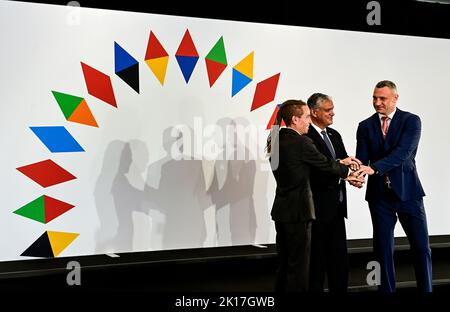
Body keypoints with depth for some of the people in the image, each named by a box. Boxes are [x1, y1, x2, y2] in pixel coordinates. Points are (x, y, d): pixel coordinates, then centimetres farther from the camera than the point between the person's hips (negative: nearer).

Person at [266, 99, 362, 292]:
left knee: (285, 264, 16)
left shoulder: (278, 140, 9)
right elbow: (324, 164, -5)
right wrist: (346, 170, 14)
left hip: (281, 210, 9)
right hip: (298, 211, -9)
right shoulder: (301, 142, -17)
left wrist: (340, 163, 14)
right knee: (299, 264, 0)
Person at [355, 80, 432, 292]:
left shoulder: (411, 121, -4)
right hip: (379, 194, 2)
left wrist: (374, 168, -31)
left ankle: (426, 289, 14)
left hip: (407, 191, -2)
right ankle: (387, 290, 17)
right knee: (383, 248, 7)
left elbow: (403, 152, -19)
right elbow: (362, 158, -2)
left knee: (421, 246, 2)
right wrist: (357, 173, -26)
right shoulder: (365, 126, 5)